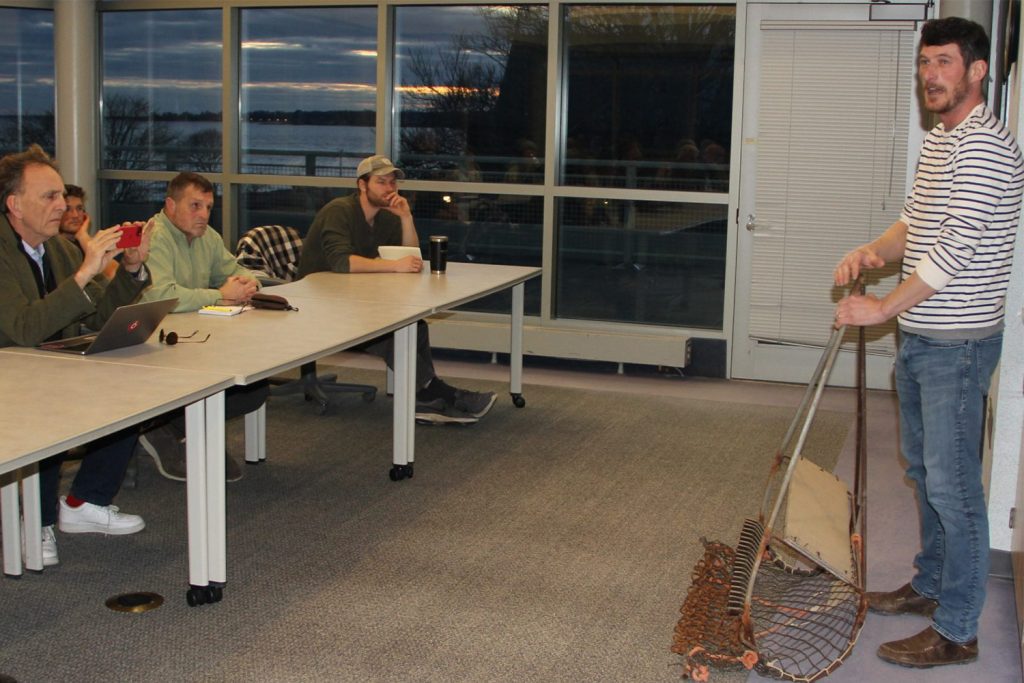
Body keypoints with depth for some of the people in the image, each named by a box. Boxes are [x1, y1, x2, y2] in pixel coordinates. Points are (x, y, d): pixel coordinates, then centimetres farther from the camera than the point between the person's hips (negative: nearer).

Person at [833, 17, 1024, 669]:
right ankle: (930, 585, 37)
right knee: (925, 470, 20)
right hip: (920, 339, 10)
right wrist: (874, 251, -2)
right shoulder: (940, 140, 14)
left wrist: (884, 307, -20)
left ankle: (957, 632, 6)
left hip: (957, 344, -10)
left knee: (953, 485, -4)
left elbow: (955, 247, -25)